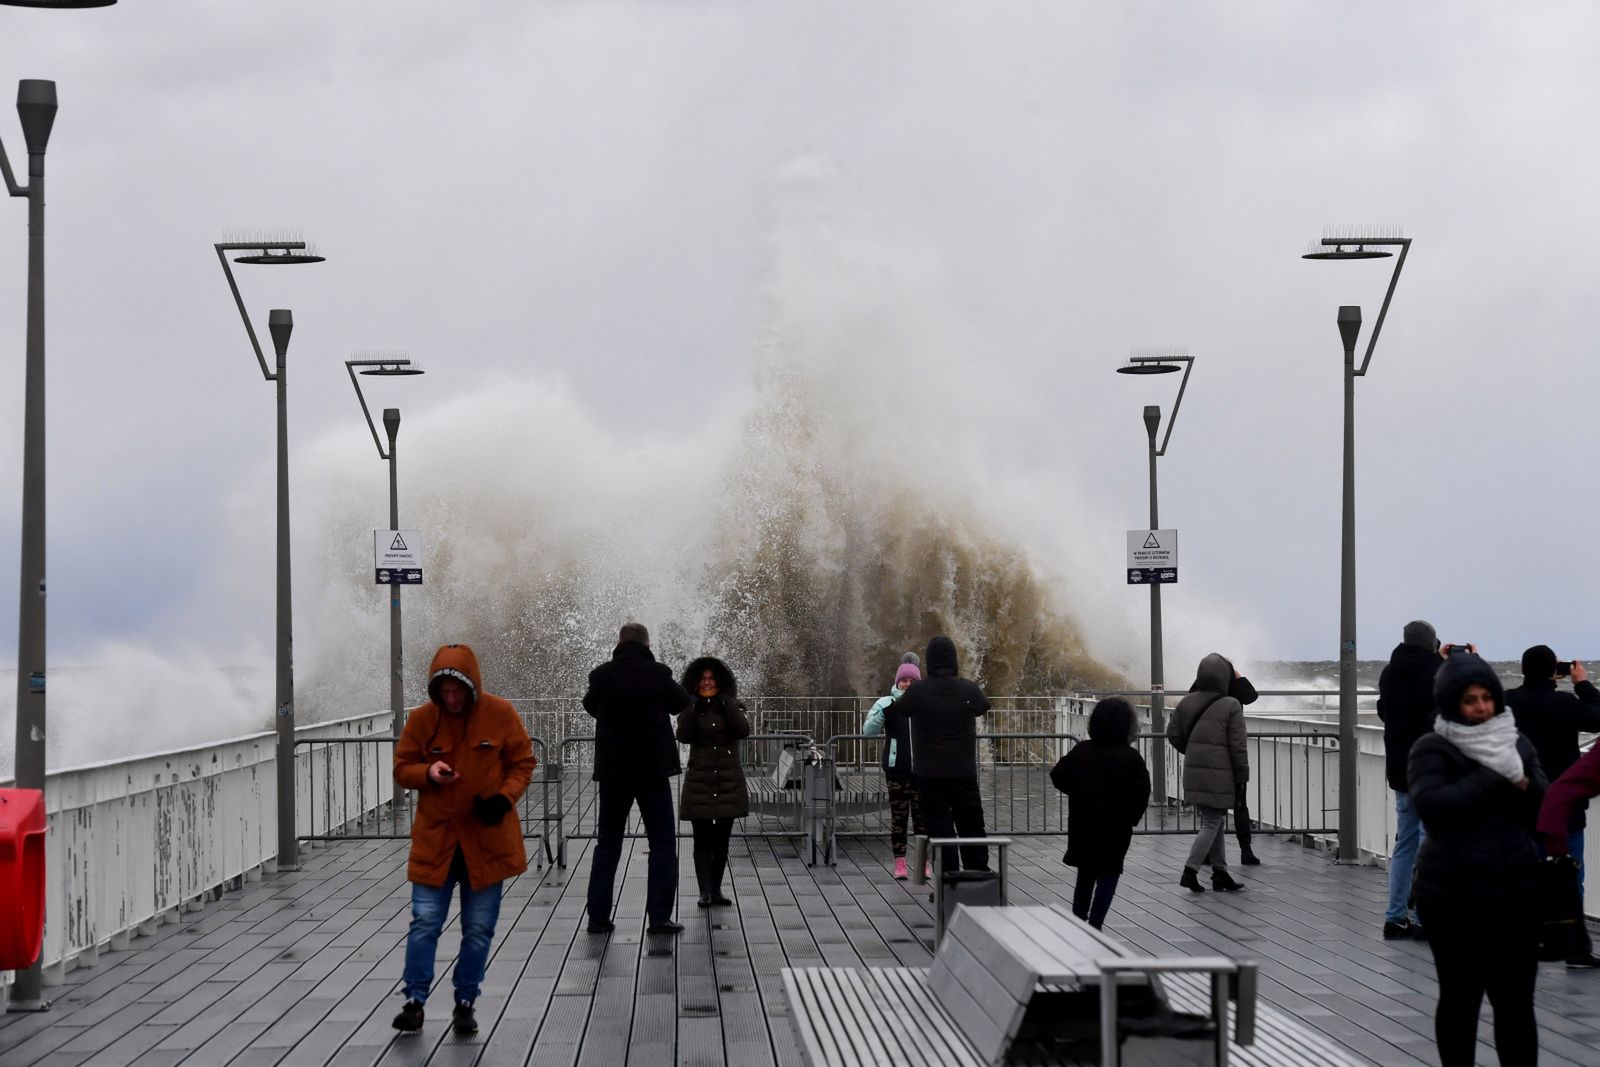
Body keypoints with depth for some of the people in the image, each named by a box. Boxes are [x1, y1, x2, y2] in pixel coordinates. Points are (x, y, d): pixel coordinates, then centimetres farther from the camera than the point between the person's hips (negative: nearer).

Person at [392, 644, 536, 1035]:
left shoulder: (500, 714, -7)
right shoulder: (421, 718, -5)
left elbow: (522, 763, 2)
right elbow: (402, 769, 3)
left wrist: (505, 796, -15)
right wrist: (428, 773, -19)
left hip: (486, 837, 0)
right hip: (435, 837, 0)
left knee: (479, 928, 6)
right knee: (425, 921, -2)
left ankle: (465, 1003, 18)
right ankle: (414, 1000, 7)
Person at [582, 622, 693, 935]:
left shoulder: (601, 676, -5)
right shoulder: (657, 674, -11)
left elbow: (590, 706, 15)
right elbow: (681, 702, 7)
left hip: (612, 771, 3)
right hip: (653, 769, -2)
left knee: (607, 844, 12)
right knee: (663, 843, 5)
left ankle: (598, 916, 9)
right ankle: (659, 917, -1)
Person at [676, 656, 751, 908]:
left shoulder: (732, 707, 7)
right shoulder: (690, 709, 5)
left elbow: (743, 731, -11)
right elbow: (683, 736, -13)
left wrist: (726, 704, -15)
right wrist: (694, 707, -18)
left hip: (729, 781, 2)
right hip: (699, 780, -2)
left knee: (722, 839, 6)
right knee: (702, 839, -6)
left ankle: (716, 890, 12)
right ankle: (705, 892, -9)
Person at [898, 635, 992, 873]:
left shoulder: (917, 691, -12)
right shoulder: (968, 690, -6)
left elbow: (899, 708, 6)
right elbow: (984, 706, 14)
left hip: (929, 773, -1)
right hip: (964, 772, 2)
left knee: (940, 827, 3)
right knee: (972, 826, 12)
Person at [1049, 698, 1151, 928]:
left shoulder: (1080, 752, 0)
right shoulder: (1130, 757, -13)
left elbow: (1057, 776, 3)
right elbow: (1141, 791, -19)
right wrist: (1132, 817, -4)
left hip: (1082, 826, 4)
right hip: (1115, 829, -4)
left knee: (1085, 875, 19)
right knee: (1108, 876, 5)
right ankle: (1094, 925, -4)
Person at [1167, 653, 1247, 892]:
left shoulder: (1186, 703, 4)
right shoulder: (1231, 706, -11)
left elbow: (1173, 734, 9)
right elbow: (1238, 746, -10)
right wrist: (1241, 776, -3)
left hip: (1193, 772, 6)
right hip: (1219, 774, -6)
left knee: (1213, 821, 15)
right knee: (1211, 823, 0)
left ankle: (1220, 873, 19)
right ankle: (1190, 871, -9)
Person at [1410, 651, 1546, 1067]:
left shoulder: (1517, 745, 9)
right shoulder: (1431, 749, -4)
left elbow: (1546, 811, 5)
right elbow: (1434, 804, -20)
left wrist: (1521, 781, -14)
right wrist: (1493, 775, -18)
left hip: (1514, 892, 3)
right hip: (1452, 896, -3)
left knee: (1515, 1002, 2)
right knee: (1460, 997, 7)